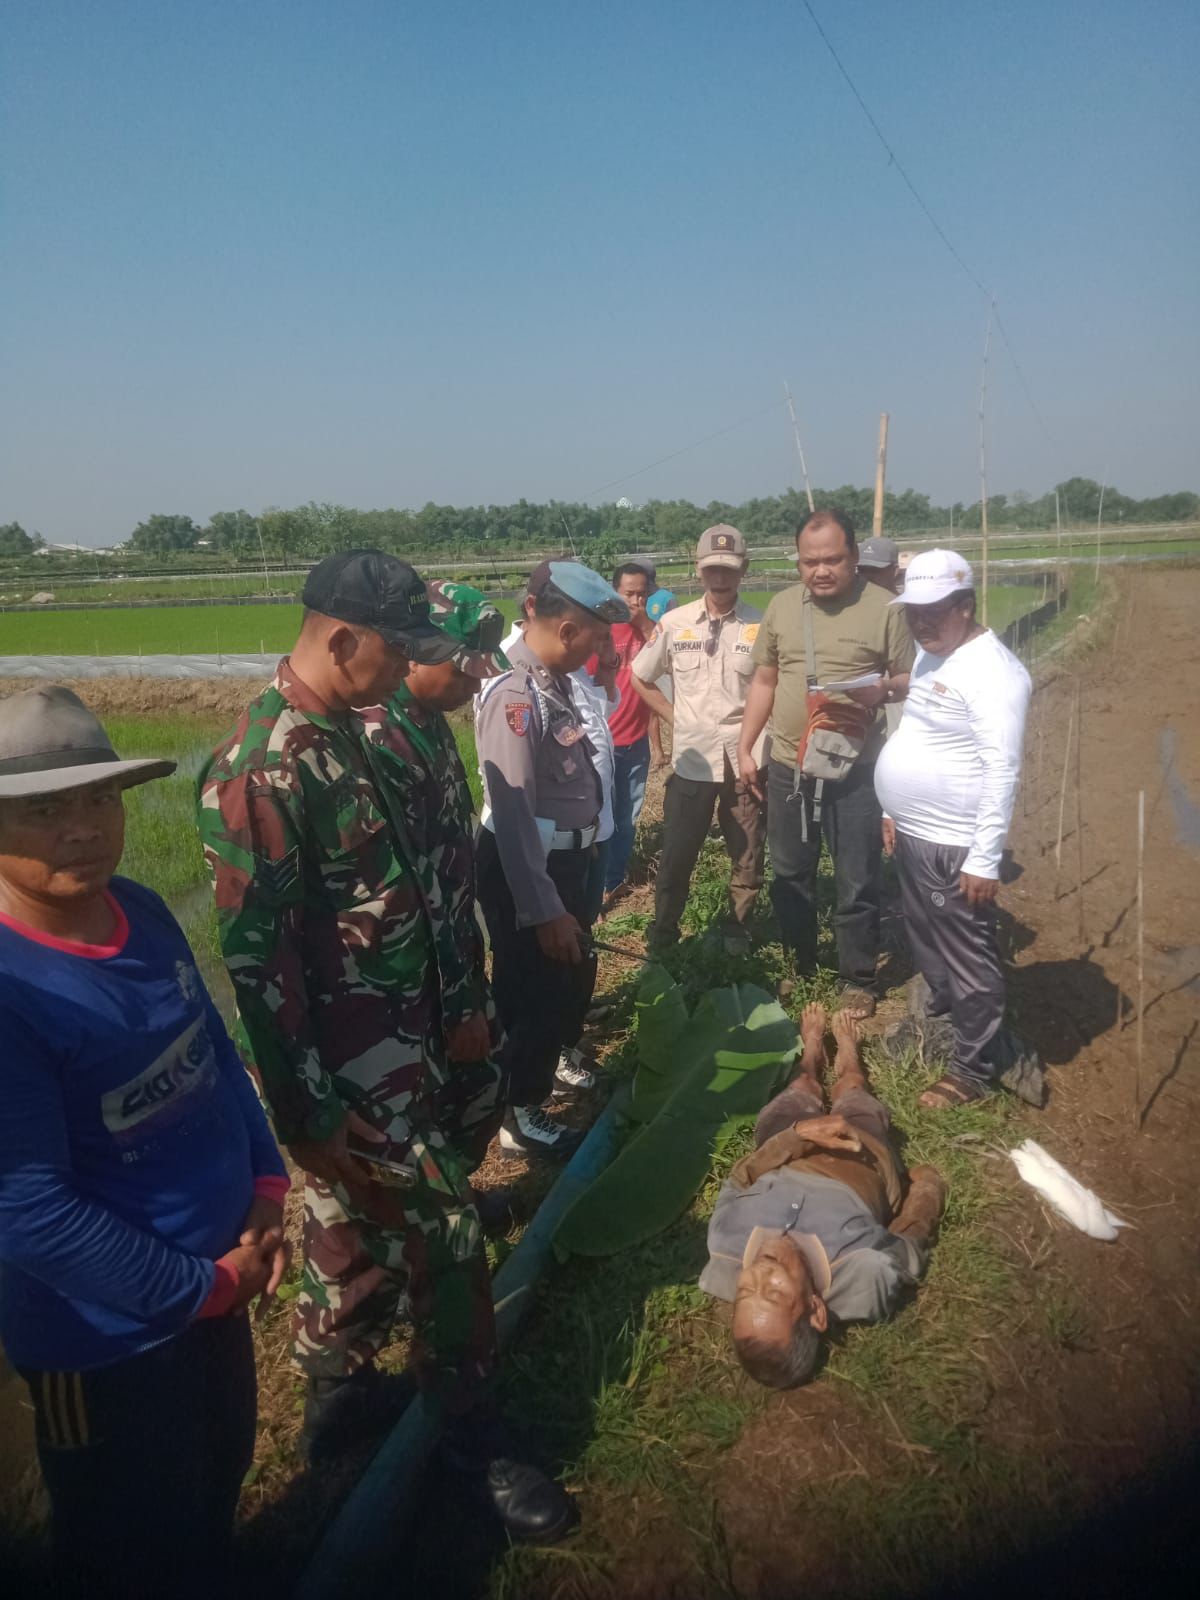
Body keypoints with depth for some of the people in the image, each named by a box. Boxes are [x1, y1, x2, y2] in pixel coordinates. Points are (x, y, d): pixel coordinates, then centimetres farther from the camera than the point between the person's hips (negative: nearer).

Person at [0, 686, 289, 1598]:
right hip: (107, 1333, -7)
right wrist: (203, 1287, -17)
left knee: (221, 1479, 31)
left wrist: (267, 1189, -5)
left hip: (216, 1279, 7)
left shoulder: (143, 913, -7)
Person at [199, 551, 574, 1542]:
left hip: (401, 1042, 9)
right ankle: (474, 1433, 26)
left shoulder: (346, 734, 5)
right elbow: (256, 956, -23)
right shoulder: (262, 768, -24)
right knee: (445, 1235, 4)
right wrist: (307, 1111, -18)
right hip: (350, 1071, -8)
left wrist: (445, 1018, 17)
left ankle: (338, 1389, 44)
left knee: (359, 1230, 23)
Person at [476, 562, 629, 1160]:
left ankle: (560, 1059, 53)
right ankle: (520, 1114, 30)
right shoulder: (513, 695, -27)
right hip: (525, 867, -9)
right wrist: (544, 911, -25)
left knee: (575, 972, 27)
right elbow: (513, 814, -28)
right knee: (534, 989, 8)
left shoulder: (553, 678, 3)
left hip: (563, 857, 9)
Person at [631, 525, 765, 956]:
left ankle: (738, 927, 31)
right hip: (691, 758, 1)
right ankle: (663, 929, 27)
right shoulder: (674, 623, 0)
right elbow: (641, 679, 12)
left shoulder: (761, 625, -5)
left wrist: (762, 729, -6)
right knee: (676, 851, 9)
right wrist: (674, 717, 5)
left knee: (747, 852, 12)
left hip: (745, 758, 0)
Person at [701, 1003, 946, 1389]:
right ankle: (846, 1053, 64)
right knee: (850, 1091, 28)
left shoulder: (724, 1266, -41)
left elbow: (740, 1177, -24)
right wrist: (927, 1180, -7)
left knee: (801, 1089, 29)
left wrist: (797, 1134, -34)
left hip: (780, 1160, 1)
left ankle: (813, 1051, 64)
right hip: (863, 1160, 0)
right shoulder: (868, 1283, -45)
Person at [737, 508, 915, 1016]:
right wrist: (745, 748, 9)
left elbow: (911, 680, -2)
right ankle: (799, 969, 33)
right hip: (786, 766, 4)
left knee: (856, 883, 6)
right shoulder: (781, 606, 4)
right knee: (790, 876, 15)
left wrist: (881, 689, -24)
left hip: (853, 769, -3)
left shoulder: (884, 609, -7)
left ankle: (857, 979, 24)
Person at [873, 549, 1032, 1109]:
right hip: (913, 836, 9)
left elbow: (1002, 770, -22)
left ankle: (974, 1068, 18)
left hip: (956, 846, -9)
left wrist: (985, 858, -23)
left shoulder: (990, 669, -19)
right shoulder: (927, 654, 10)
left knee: (969, 962, 4)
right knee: (928, 946, 24)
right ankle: (939, 1019, 44)